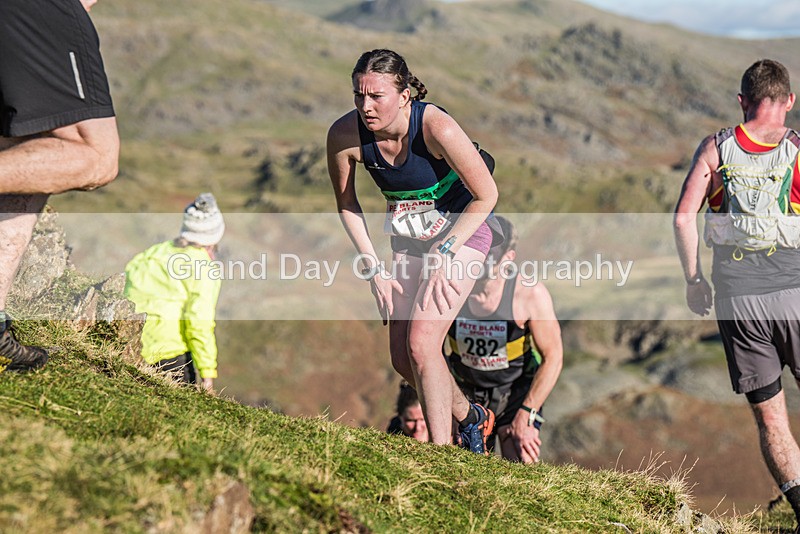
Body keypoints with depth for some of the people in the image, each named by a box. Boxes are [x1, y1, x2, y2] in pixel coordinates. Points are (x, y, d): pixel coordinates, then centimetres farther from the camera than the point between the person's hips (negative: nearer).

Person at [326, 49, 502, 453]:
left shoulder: (437, 128, -32)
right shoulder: (344, 135, -21)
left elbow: (486, 195, -20)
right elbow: (347, 206, -2)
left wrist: (444, 255, -22)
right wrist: (373, 270, -6)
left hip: (462, 228, -5)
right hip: (408, 236, 5)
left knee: (421, 343, -19)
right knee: (402, 358, 5)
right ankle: (471, 417, 32)